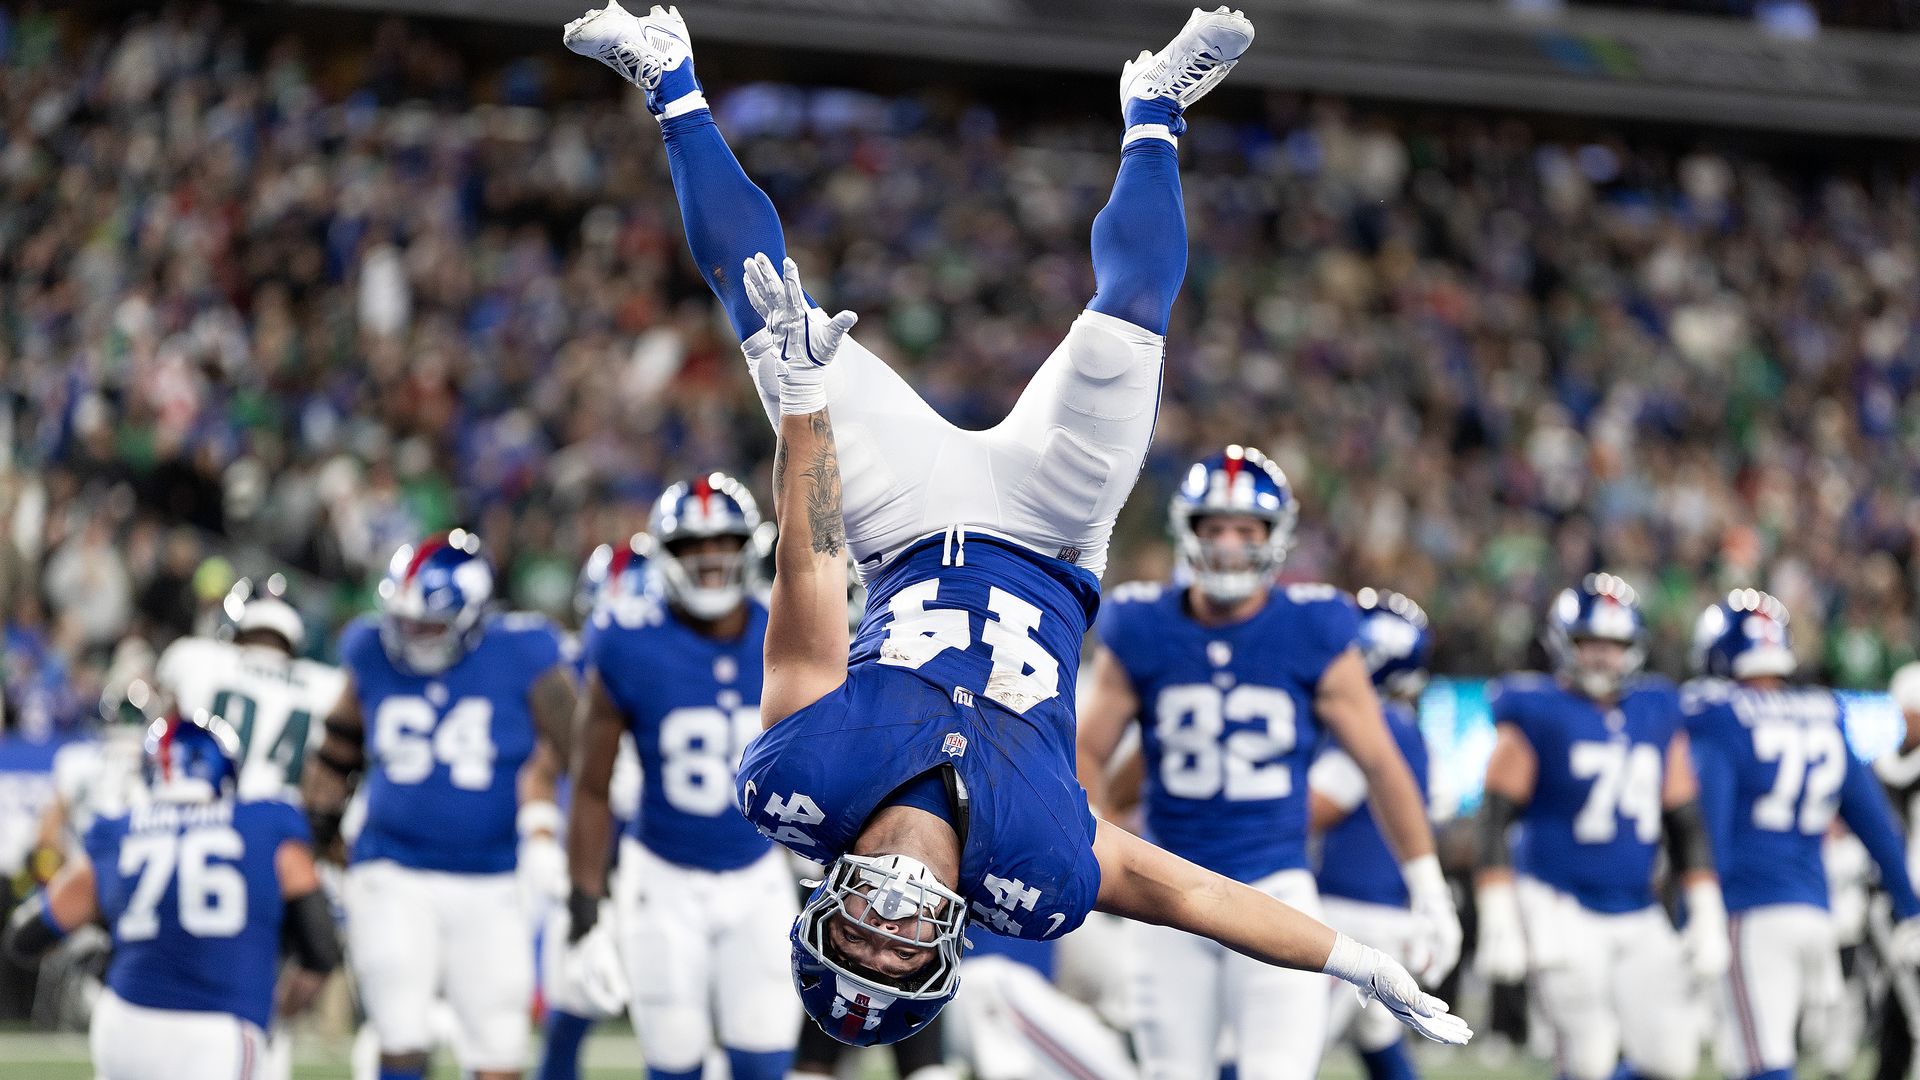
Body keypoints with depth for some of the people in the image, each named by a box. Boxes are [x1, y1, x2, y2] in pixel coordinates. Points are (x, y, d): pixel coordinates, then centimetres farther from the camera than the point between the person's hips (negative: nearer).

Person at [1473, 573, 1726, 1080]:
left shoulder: (1657, 715, 11)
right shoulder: (1536, 715, -6)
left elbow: (1684, 824, 16)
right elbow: (1494, 823, -7)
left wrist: (1706, 918, 12)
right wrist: (1498, 924, -14)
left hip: (1637, 919, 6)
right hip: (1562, 913, -6)